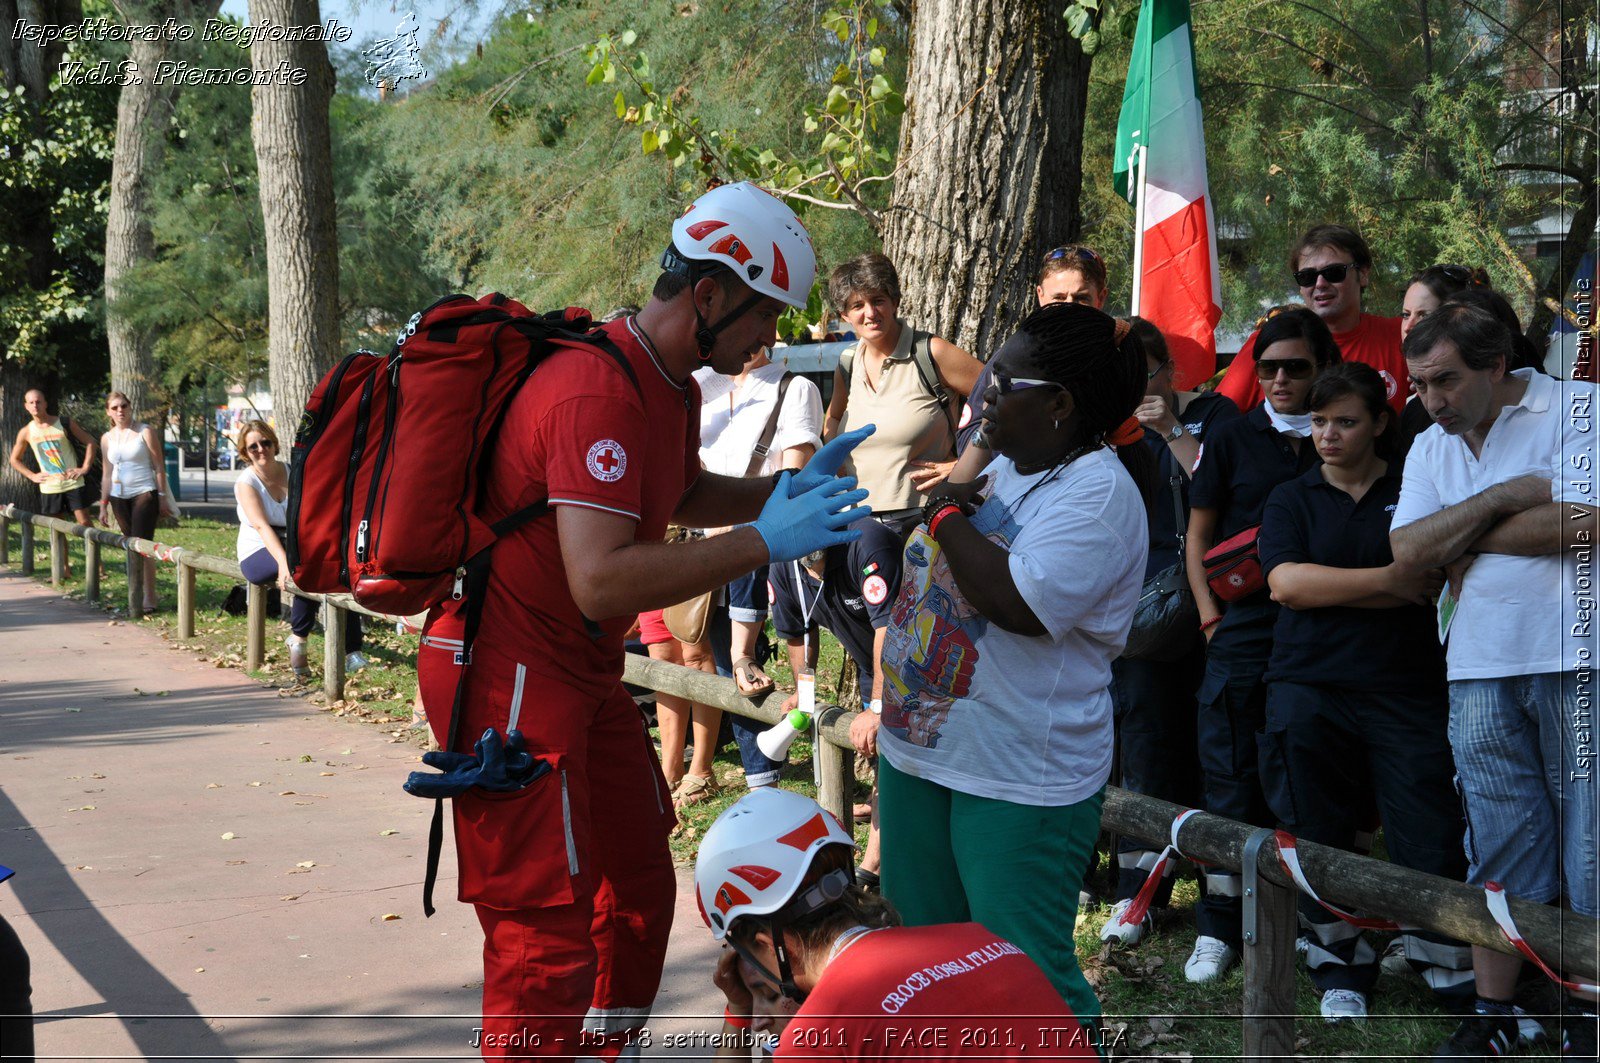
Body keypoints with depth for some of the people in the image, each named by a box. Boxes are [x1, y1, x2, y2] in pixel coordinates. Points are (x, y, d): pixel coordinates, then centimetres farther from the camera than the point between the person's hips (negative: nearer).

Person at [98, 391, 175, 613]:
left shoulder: (145, 432, -2)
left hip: (144, 494, -5)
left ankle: (149, 599, -14)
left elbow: (159, 467, -3)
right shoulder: (107, 438, 11)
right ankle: (138, 594, 11)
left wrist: (163, 497, -9)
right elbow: (107, 474, 18)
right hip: (119, 498, 5)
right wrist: (103, 505, 15)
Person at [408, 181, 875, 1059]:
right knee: (548, 928, -10)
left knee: (640, 883, 19)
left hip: (580, 671, 11)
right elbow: (602, 581, -34)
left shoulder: (671, 384, 8)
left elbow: (680, 496, 27)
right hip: (510, 678, -11)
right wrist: (766, 541, -28)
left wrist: (785, 488, 10)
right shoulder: (600, 393, -26)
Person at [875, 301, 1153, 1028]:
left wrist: (947, 518, -18)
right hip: (920, 748, 9)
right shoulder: (1002, 465, 8)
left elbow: (1021, 604, -31)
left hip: (1017, 782, -9)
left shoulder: (1098, 491, -18)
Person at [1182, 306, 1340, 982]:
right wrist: (1211, 616, -2)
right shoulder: (1232, 439, 5)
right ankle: (1218, 926, 6)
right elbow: (1197, 536, 8)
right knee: (1231, 778, -1)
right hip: (1243, 632, -1)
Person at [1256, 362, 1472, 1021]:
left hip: (1406, 691, -1)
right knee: (1317, 840, 3)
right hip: (1310, 688, 1)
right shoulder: (1292, 500, 12)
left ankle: (1452, 972, 5)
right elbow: (1285, 583, -4)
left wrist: (1325, 586, -7)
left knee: (1430, 841, -7)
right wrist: (1388, 581, -7)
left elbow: (1433, 581, 0)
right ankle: (1340, 965, 18)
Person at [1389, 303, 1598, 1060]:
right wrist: (1506, 498, -10)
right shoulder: (1430, 448, 13)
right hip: (1482, 670, 5)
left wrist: (1463, 540, -7)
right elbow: (1409, 550, 0)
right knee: (1498, 843, 8)